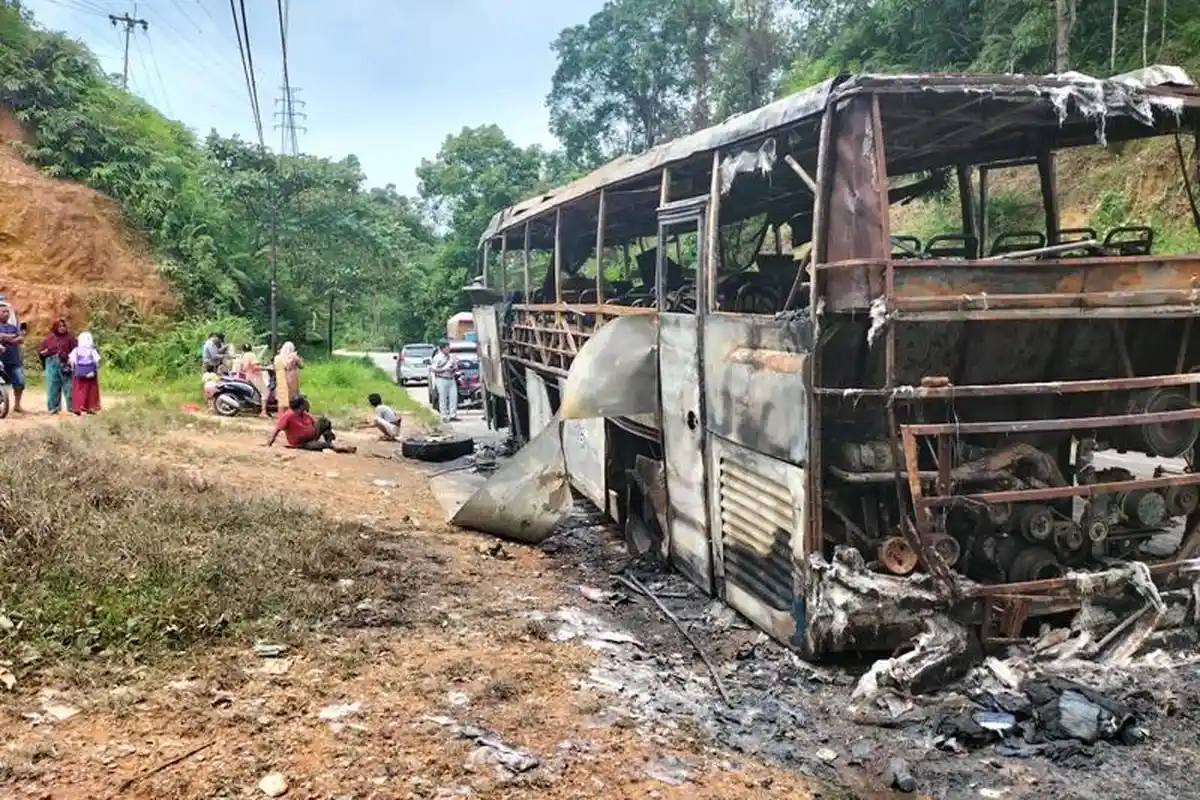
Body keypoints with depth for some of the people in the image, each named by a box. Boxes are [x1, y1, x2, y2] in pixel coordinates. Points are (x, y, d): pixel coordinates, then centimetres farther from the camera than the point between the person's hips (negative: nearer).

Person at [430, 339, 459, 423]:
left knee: (454, 396, 1)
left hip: (451, 379, 5)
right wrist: (444, 369, -16)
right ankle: (444, 416, 3)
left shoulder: (451, 356, 12)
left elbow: (456, 369, 20)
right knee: (443, 398, -2)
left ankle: (453, 414, 7)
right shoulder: (437, 357, -4)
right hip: (442, 380, -5)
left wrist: (456, 365, -3)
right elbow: (432, 369, -12)